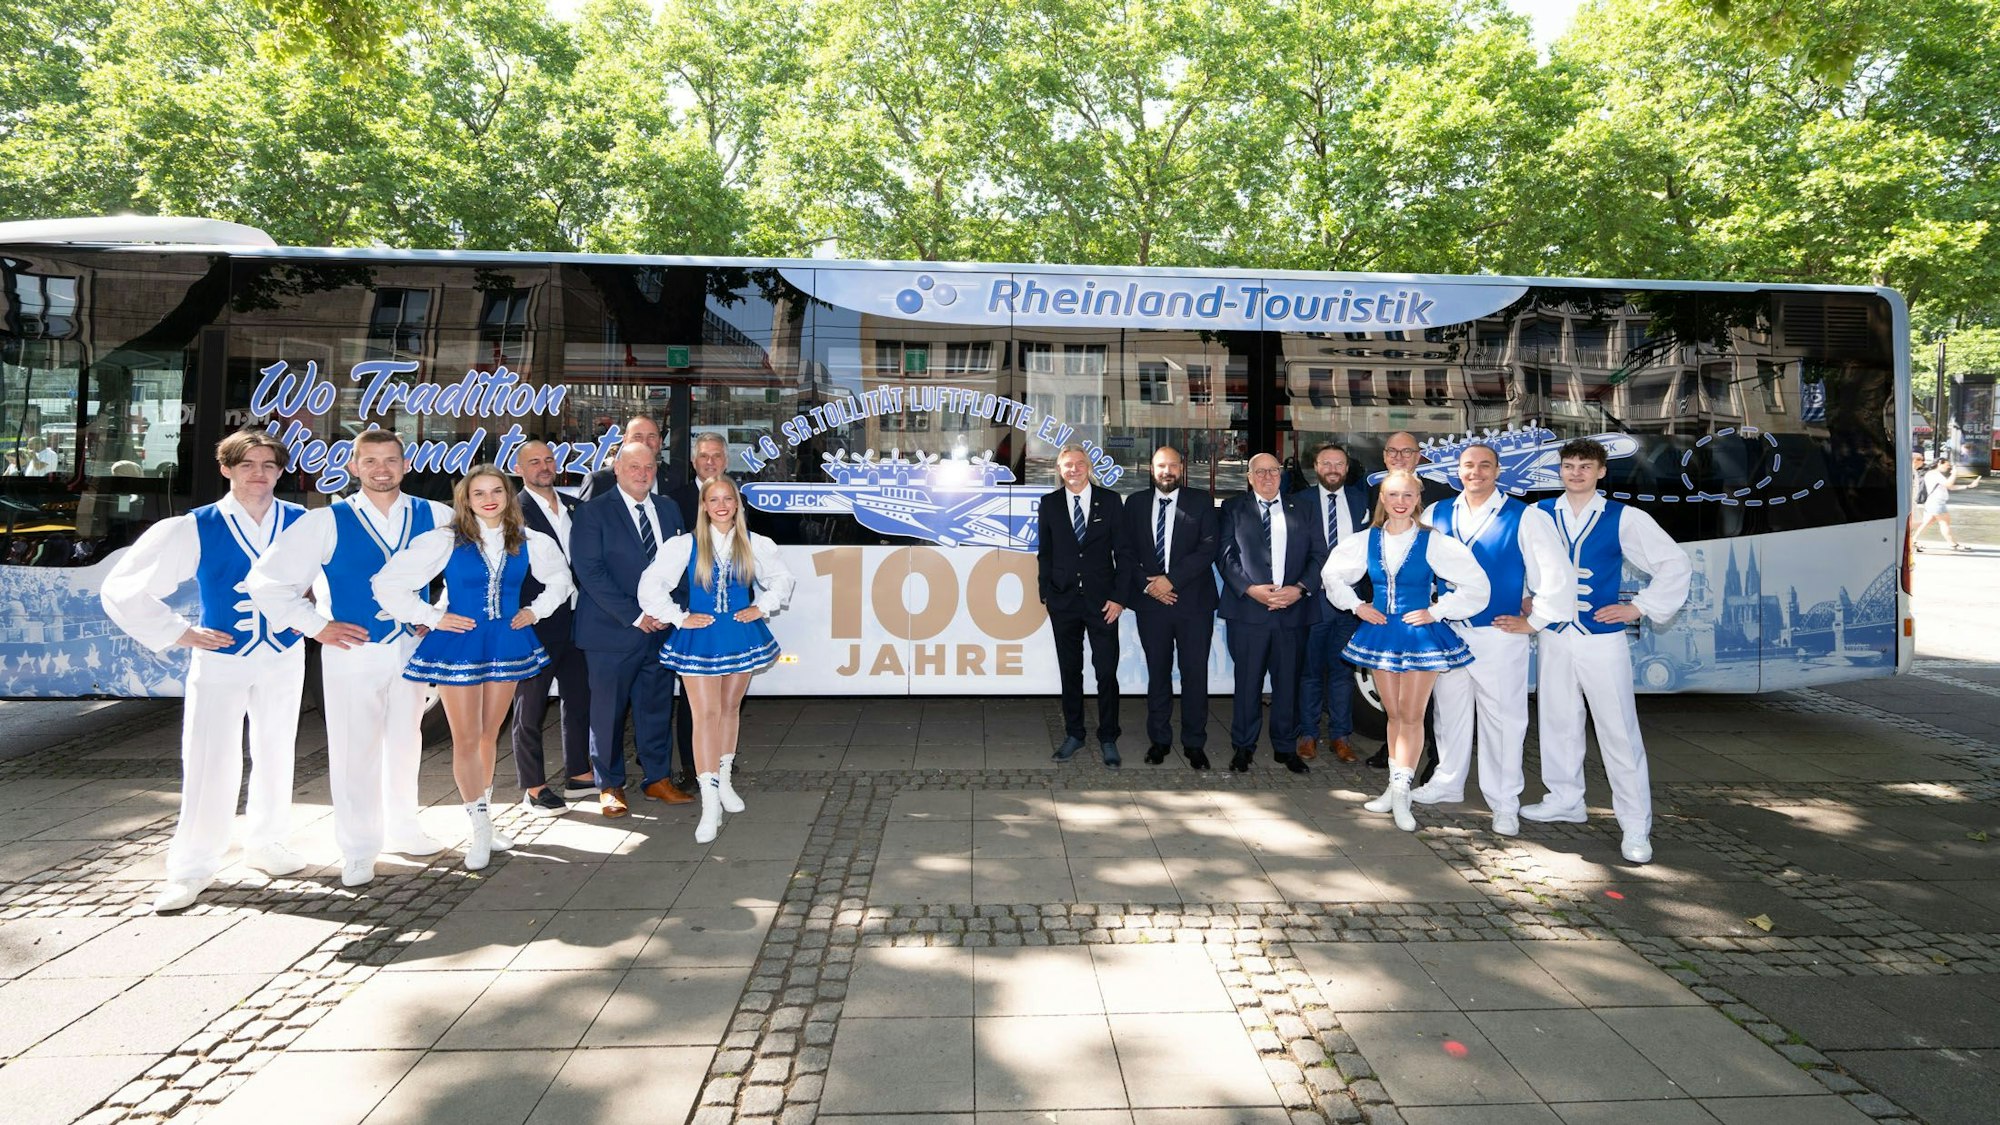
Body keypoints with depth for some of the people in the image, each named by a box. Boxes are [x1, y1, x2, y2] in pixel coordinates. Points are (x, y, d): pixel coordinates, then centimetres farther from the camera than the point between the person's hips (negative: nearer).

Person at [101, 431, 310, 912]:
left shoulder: (302, 523, -6)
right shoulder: (194, 529, -11)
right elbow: (122, 589, -4)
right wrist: (179, 633, -6)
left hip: (284, 656, 2)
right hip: (220, 658, -2)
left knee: (275, 754, 12)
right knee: (209, 761, 0)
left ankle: (266, 843, 31)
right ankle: (192, 868, 16)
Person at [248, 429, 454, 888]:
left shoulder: (434, 516, -1)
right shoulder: (327, 522, -8)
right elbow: (267, 579, -5)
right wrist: (316, 626, -7)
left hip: (410, 646, 3)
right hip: (352, 650, -3)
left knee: (405, 742, 15)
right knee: (354, 750, 4)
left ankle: (401, 827, 33)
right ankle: (359, 850, 18)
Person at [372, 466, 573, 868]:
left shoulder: (528, 543, 1)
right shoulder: (445, 540, -9)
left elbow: (559, 578, 20)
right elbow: (388, 583, -9)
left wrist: (536, 610, 7)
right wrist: (433, 617, -9)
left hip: (507, 643, 4)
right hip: (460, 646, -3)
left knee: (489, 735, 13)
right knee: (466, 740, -1)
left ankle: (484, 818, 25)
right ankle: (480, 829, 9)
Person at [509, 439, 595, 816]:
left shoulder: (573, 506, 10)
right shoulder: (515, 512, -10)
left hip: (575, 622, 7)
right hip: (536, 625, -7)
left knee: (580, 700, 15)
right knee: (530, 709, 5)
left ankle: (579, 775, 28)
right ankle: (533, 789, 14)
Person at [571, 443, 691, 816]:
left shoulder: (668, 509, 11)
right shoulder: (593, 512, -4)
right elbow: (590, 572, -11)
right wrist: (633, 615, -15)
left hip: (660, 628, 4)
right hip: (612, 631, -4)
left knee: (657, 707, 10)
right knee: (608, 710, 4)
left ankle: (657, 778, 24)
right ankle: (609, 786, 19)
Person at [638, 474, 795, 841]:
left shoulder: (755, 545, 2)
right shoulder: (684, 545, -5)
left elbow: (782, 578, 15)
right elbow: (650, 584, -5)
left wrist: (762, 607, 3)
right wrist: (679, 617, -7)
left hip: (740, 635, 3)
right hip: (700, 639, -3)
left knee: (730, 708, 14)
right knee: (705, 714, -9)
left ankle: (724, 780, 31)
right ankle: (710, 804, -11)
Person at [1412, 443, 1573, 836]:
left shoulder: (1525, 518, -9)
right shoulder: (1437, 515, 3)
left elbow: (1558, 576, -10)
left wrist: (1533, 621, -7)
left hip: (1499, 635, -4)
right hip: (1448, 632, 4)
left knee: (1503, 718, 4)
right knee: (1449, 711, 16)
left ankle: (1504, 803, 16)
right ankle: (1447, 782, 33)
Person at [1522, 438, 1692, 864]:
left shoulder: (1624, 519, -5)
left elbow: (1676, 563, 1)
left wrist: (1640, 607, -4)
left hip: (1603, 638, -3)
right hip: (1554, 636, 3)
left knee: (1619, 730, -2)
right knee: (1557, 720, 12)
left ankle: (1636, 826, 7)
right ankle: (1565, 799, 30)